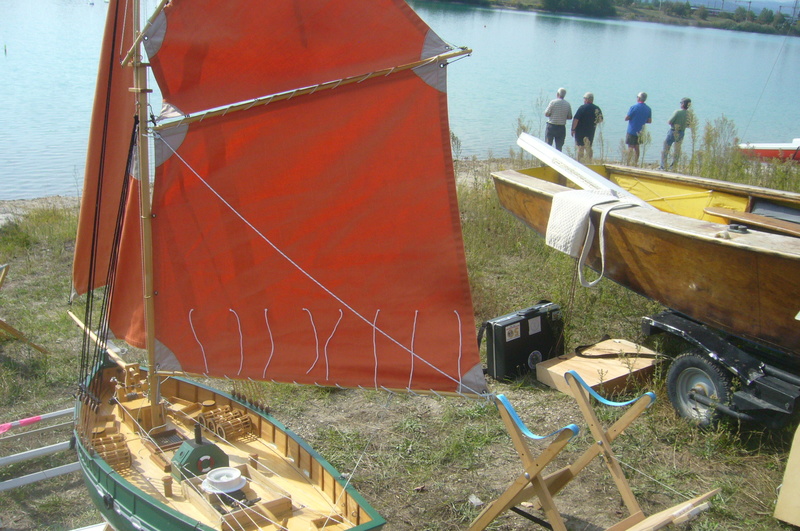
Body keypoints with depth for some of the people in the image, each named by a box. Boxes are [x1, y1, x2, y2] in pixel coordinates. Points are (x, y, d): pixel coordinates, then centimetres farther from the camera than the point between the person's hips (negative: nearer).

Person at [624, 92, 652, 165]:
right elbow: (649, 121, 8)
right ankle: (635, 163, 16)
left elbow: (626, 118, -11)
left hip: (632, 131, -5)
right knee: (636, 147, 14)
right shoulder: (648, 109, 5)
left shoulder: (634, 107, -13)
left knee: (630, 147, -3)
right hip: (640, 132, 5)